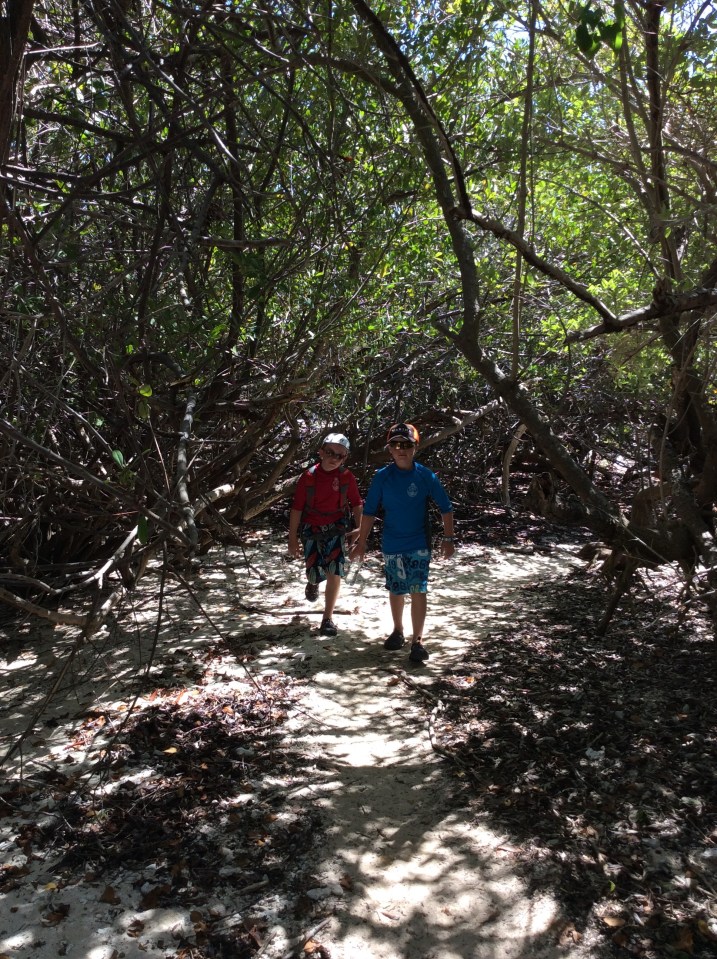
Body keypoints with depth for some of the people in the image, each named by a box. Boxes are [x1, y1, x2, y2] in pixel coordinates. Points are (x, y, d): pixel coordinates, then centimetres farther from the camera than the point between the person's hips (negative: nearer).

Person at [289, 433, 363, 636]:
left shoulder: (347, 477, -9)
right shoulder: (309, 476, -12)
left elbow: (357, 503, 3)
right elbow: (296, 508, -7)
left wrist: (359, 527, -11)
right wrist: (293, 538, -6)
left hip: (336, 529, 0)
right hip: (311, 529, 0)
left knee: (334, 573, -10)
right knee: (314, 573, 5)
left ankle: (328, 619, 2)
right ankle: (313, 581, 46)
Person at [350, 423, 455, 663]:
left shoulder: (426, 476, -8)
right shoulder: (383, 477, -5)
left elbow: (446, 508, 0)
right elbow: (369, 512, 0)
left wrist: (449, 539, -1)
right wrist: (361, 542, -1)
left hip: (419, 544, -2)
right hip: (392, 545, 2)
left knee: (419, 591, -6)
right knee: (396, 590, 14)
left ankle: (417, 641, 4)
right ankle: (398, 631, 35)